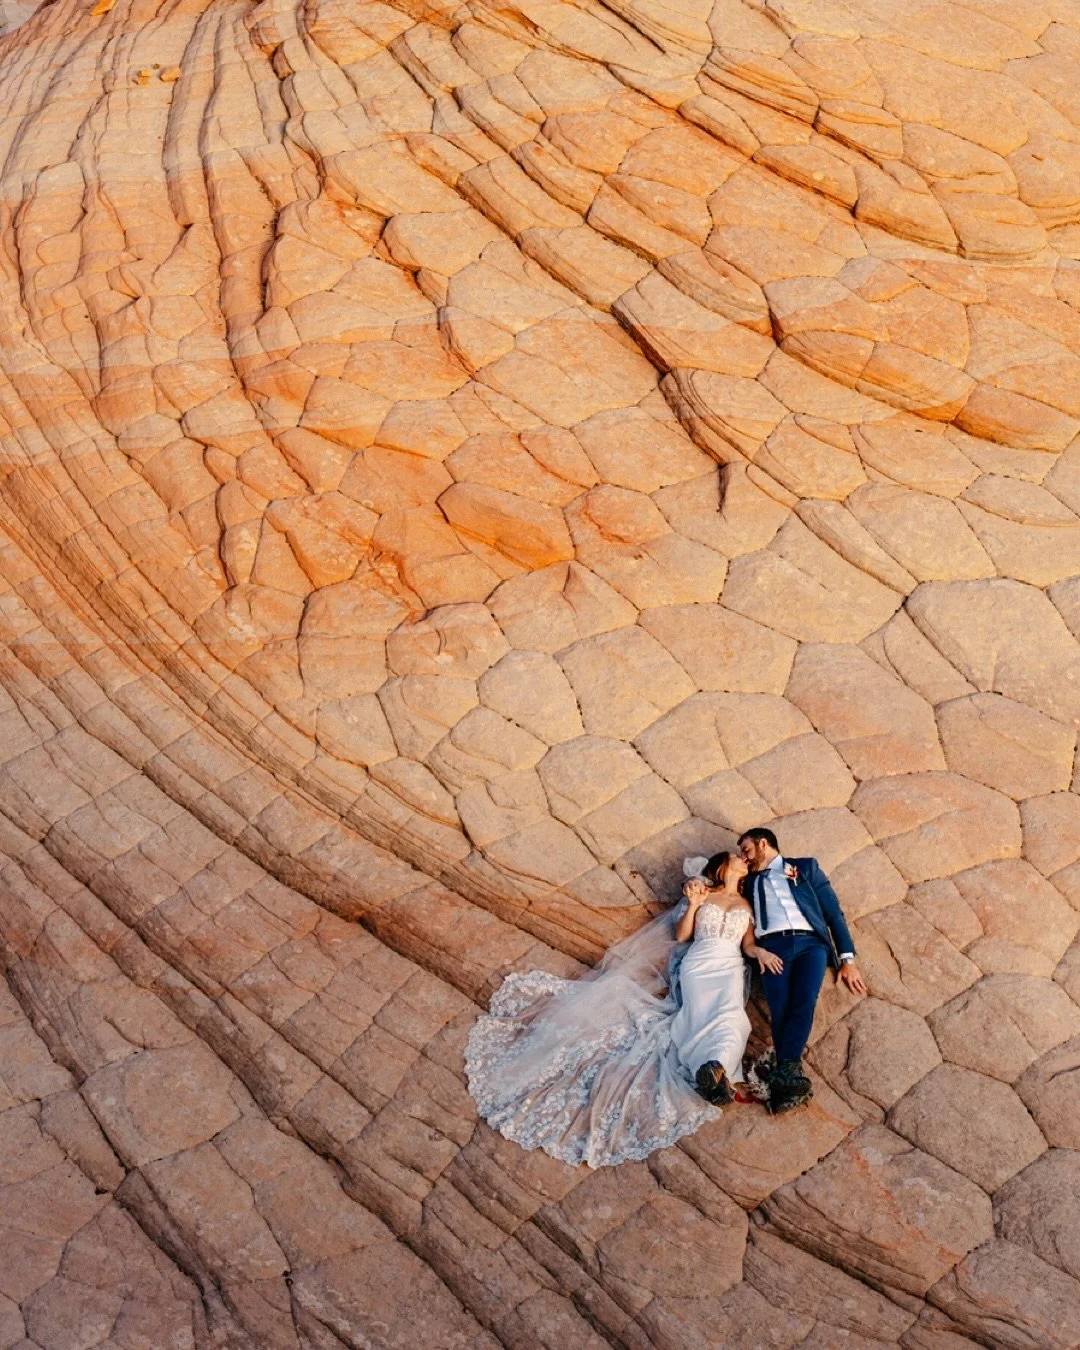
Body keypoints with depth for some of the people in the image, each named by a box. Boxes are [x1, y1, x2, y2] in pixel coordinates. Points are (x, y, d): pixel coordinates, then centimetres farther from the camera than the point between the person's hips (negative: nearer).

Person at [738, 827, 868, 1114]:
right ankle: (791, 1077, -41)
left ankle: (783, 1074, -44)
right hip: (772, 947, 1)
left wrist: (847, 959, 6)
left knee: (804, 1003, -29)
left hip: (811, 942, -1)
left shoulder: (805, 867, 23)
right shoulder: (747, 882, 30)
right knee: (781, 1009, -27)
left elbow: (834, 912, 16)